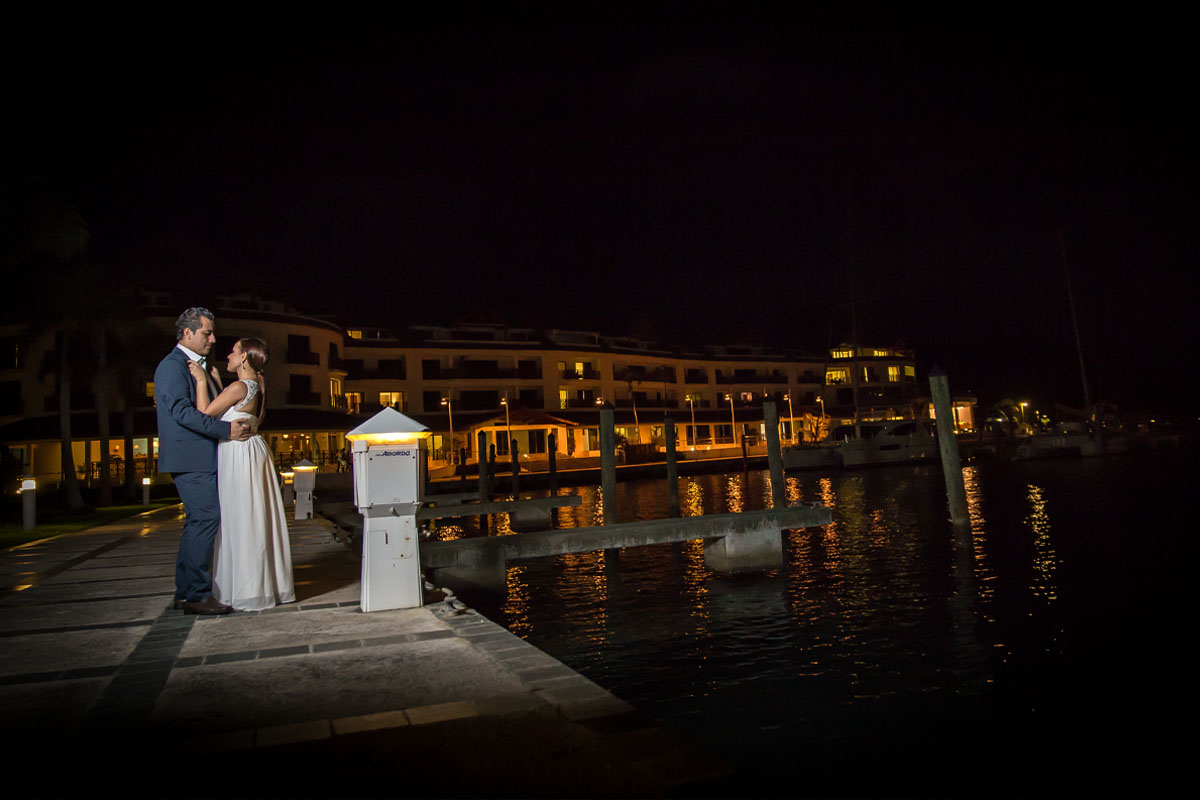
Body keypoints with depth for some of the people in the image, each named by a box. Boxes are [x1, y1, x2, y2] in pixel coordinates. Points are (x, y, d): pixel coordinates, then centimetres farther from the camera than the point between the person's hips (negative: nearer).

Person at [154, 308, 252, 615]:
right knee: (206, 517, -14)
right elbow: (182, 411, -19)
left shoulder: (197, 366, 21)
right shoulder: (173, 365, -8)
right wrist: (226, 430, -20)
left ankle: (185, 592, 18)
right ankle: (198, 594, -11)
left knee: (198, 522, 11)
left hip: (200, 458, 10)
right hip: (189, 458, -10)